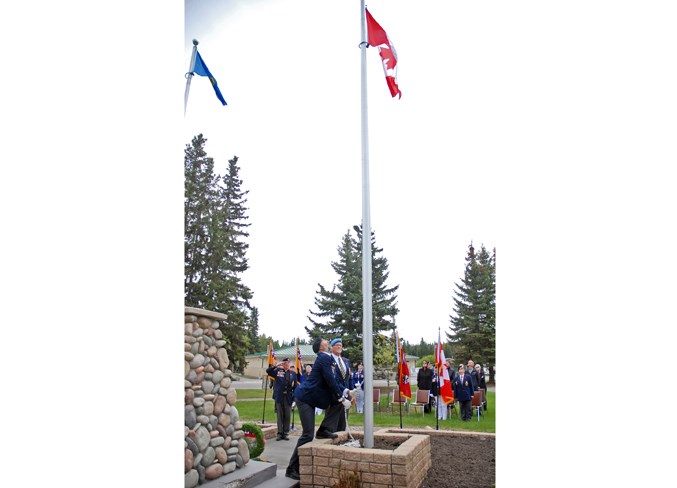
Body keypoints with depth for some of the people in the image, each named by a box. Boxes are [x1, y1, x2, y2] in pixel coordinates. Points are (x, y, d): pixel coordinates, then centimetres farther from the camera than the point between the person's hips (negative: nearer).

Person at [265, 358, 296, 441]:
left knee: (287, 416, 6)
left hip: (288, 397, 1)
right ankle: (280, 433, 13)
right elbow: (268, 371, -4)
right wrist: (276, 365, -14)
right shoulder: (278, 371, 3)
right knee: (280, 415, 6)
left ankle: (286, 433, 15)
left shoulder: (293, 373, 6)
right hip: (279, 397, -1)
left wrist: (295, 396, -3)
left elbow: (295, 386, 4)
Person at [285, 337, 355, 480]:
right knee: (308, 434, -10)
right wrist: (342, 399, -14)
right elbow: (330, 381, -19)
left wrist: (347, 392, 8)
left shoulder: (326, 358, 16)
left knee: (308, 433, 13)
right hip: (305, 398, -10)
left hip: (309, 398, 10)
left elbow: (332, 381, 19)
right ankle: (291, 469, -3)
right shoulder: (324, 358, -15)